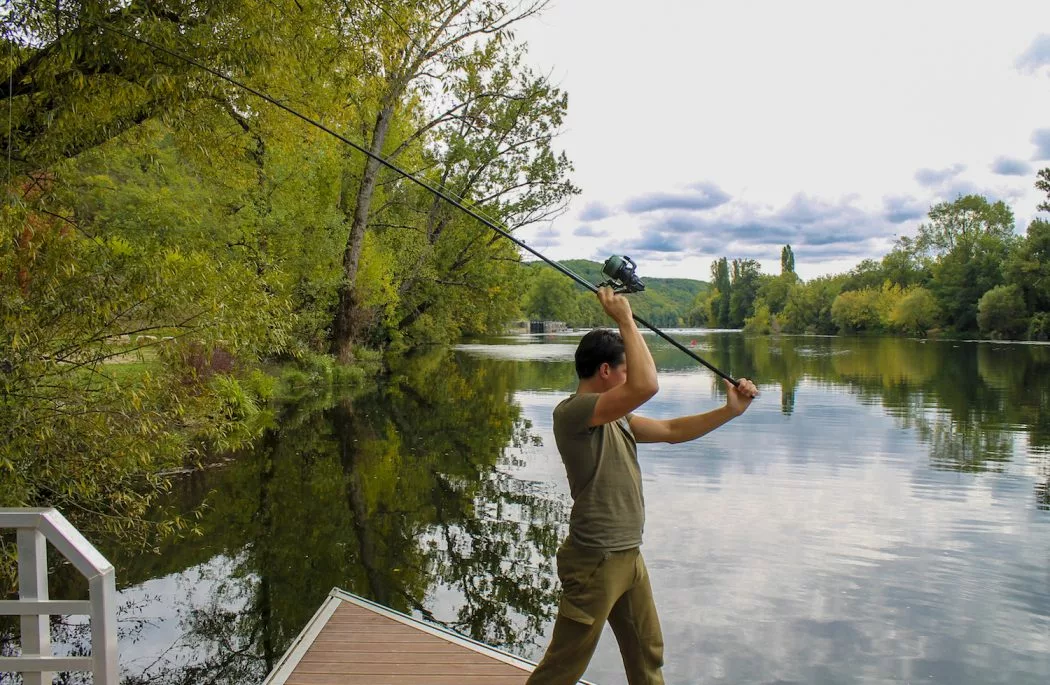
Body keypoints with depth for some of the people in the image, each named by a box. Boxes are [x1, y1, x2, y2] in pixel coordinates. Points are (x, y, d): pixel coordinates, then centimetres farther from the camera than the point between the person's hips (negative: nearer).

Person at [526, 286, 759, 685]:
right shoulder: (572, 412, -20)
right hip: (595, 562, -10)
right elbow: (646, 386, -32)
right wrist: (625, 319, -22)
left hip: (628, 557, 10)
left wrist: (730, 411, 11)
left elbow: (672, 431, 17)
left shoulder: (615, 417, 12)